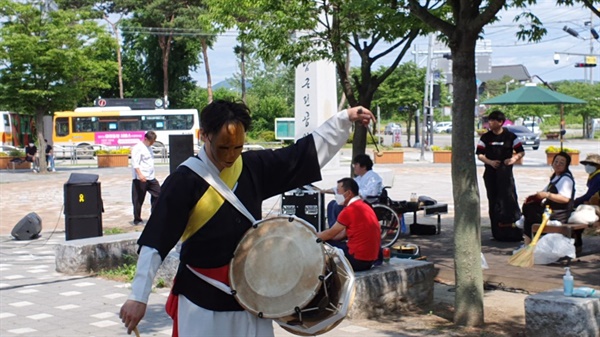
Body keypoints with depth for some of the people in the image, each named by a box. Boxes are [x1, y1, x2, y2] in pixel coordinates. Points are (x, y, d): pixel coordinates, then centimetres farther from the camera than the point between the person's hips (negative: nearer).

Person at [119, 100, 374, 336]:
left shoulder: (253, 167, 1)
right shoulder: (185, 181, -14)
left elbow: (307, 151, 9)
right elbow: (154, 242, -16)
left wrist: (346, 118, 2)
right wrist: (138, 296, -21)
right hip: (201, 301, -5)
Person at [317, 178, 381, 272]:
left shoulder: (349, 210, -15)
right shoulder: (364, 206, 14)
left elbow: (330, 234, -4)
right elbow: (344, 234, 16)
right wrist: (320, 236, 13)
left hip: (358, 260, -9)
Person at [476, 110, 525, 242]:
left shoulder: (510, 136, 2)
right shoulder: (485, 137, 7)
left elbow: (521, 152, 6)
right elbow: (479, 154, 5)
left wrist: (514, 159, -14)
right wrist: (490, 162, -12)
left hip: (506, 173, -2)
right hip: (491, 173, 2)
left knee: (509, 198, -10)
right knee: (493, 201, 3)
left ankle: (515, 230, -7)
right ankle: (497, 232, 8)